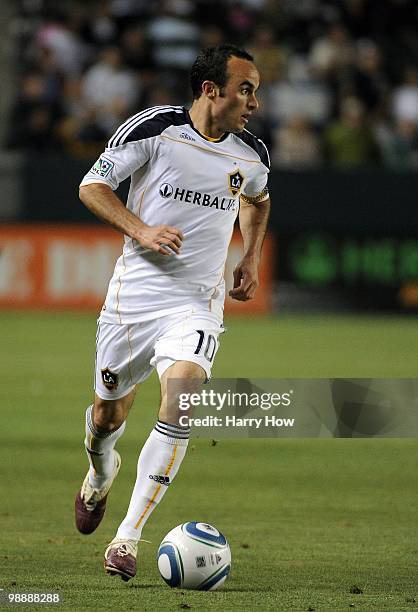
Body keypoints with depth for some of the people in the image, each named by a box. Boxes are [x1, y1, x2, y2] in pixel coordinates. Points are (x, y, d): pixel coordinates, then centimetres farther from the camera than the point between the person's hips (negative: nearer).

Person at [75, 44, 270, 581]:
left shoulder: (251, 155, 3)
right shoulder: (154, 128, -10)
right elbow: (93, 185, -5)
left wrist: (251, 259, 13)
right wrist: (140, 230, -18)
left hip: (197, 300, 1)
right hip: (135, 289, -1)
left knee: (182, 399, -23)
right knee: (108, 414, 11)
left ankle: (129, 537, -20)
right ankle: (101, 472, 50)